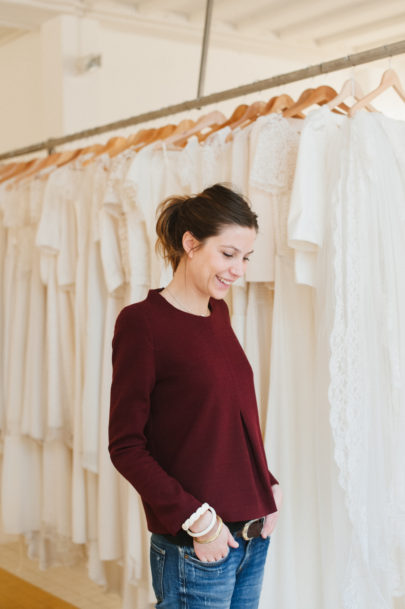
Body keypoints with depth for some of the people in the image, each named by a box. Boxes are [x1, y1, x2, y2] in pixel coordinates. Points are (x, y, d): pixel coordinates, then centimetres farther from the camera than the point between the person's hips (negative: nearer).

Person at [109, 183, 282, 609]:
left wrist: (268, 487, 6)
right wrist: (196, 518, -16)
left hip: (253, 535, 7)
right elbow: (126, 446, -13)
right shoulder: (141, 322, -12)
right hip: (195, 545, -7)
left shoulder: (218, 313, 10)